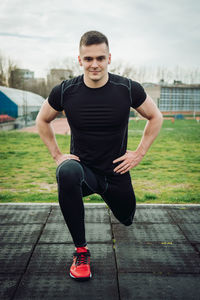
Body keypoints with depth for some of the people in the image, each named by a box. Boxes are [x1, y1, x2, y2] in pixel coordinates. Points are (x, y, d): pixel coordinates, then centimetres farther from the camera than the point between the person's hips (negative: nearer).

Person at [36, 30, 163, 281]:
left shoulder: (128, 89, -13)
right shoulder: (65, 91, -13)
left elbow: (155, 117, 4)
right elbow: (42, 121, 6)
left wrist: (139, 153, -3)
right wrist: (57, 155, -2)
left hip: (117, 172, 2)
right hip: (82, 168, -1)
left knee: (127, 220, 19)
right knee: (67, 173, -38)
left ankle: (107, 194, 58)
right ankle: (81, 251, -18)